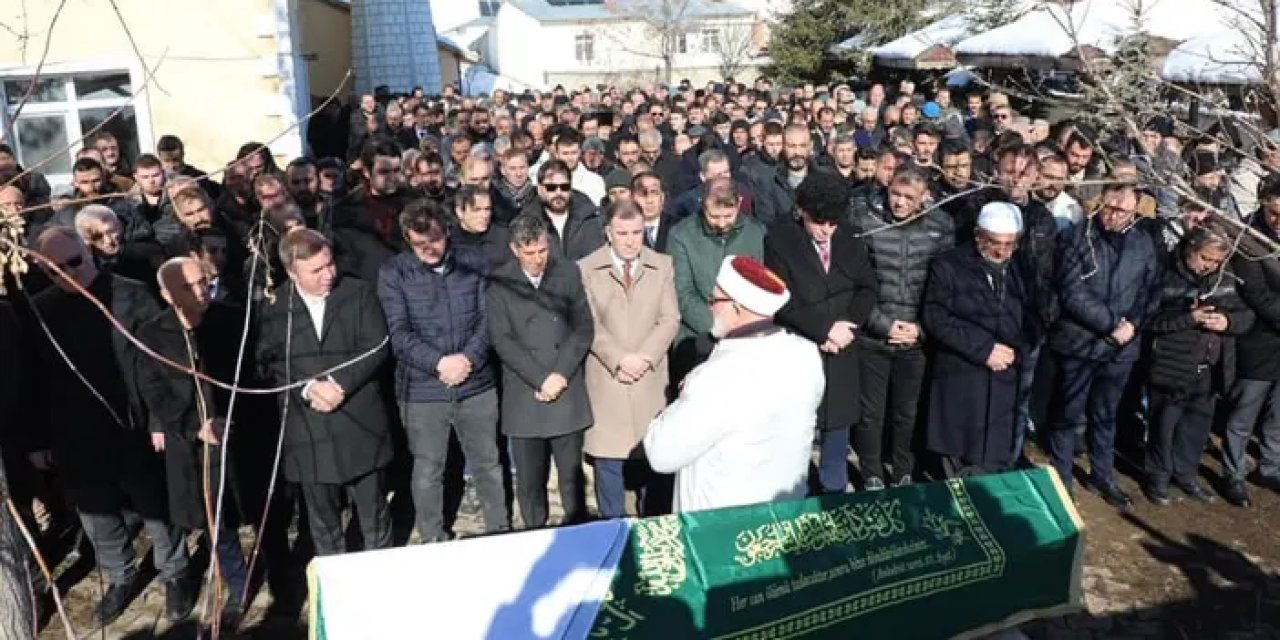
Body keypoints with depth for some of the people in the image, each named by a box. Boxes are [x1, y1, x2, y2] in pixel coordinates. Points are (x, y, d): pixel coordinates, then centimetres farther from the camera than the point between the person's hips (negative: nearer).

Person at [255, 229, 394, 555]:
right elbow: (269, 362, -1)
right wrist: (308, 388, -17)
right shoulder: (275, 308, 2)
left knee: (374, 514, 13)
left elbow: (376, 347, -7)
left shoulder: (360, 293, -1)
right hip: (309, 433, 1)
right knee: (323, 523, 14)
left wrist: (338, 382, -17)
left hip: (361, 426, -1)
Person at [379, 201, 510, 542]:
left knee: (488, 464, 14)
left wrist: (469, 357, -16)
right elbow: (399, 333, -10)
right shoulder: (393, 273, -3)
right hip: (422, 390, -1)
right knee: (427, 471, 9)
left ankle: (501, 533, 32)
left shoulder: (475, 262, 1)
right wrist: (440, 363, -21)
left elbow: (488, 318, -2)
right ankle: (433, 542, 28)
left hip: (477, 384, 2)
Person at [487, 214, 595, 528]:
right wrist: (541, 380, -13)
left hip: (567, 393, 1)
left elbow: (583, 328, 2)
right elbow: (502, 340, -5)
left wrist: (560, 375, -9)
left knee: (573, 476, 7)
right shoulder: (498, 282, 0)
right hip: (524, 399, -1)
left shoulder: (568, 272, 6)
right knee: (529, 482, 6)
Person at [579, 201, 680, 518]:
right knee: (608, 455, 4)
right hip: (605, 378, -1)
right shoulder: (587, 269, 1)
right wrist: (619, 359, -15)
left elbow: (669, 319, 1)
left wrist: (643, 357, -11)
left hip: (651, 378, 1)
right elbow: (589, 324, -5)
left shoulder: (663, 265, 7)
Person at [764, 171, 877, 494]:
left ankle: (835, 496, 30)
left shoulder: (850, 240, 5)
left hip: (840, 355, 4)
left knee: (837, 429, 14)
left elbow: (867, 288, 6)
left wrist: (846, 326, -11)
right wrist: (825, 329, -17)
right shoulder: (779, 241, -7)